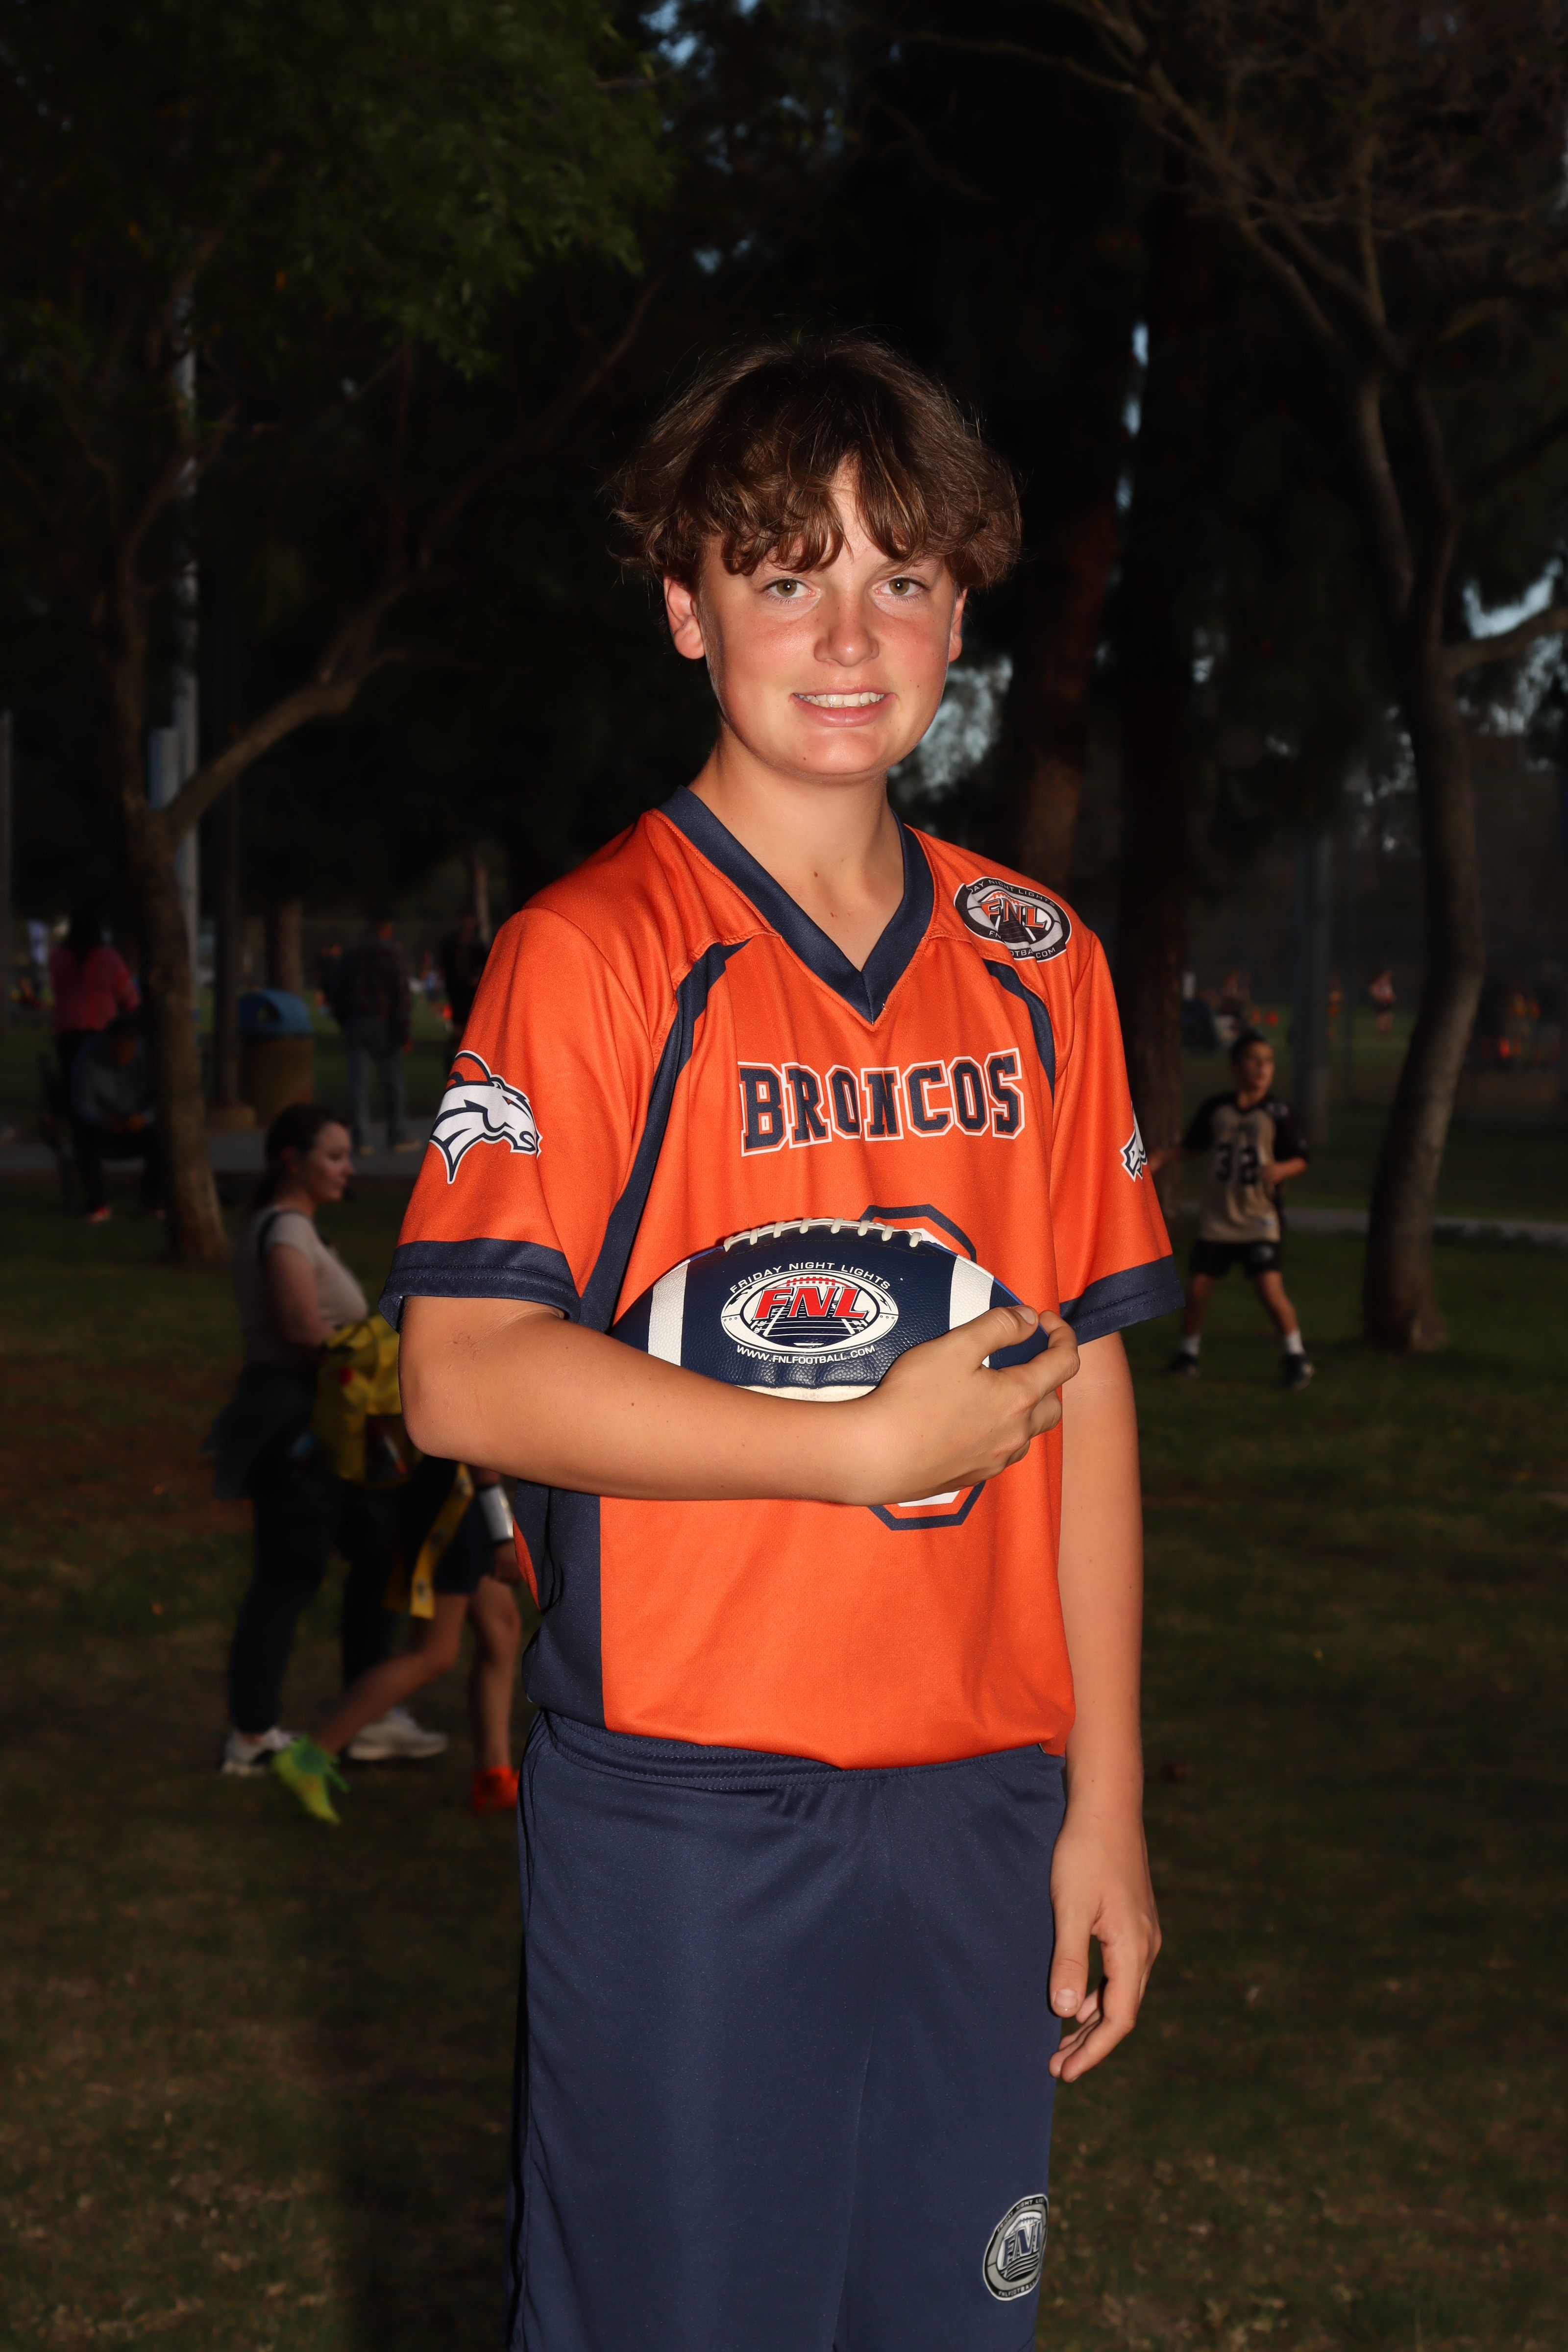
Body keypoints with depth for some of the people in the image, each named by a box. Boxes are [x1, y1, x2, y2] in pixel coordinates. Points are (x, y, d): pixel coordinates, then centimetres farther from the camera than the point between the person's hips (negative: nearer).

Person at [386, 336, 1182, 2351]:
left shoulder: (1035, 967, 8)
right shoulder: (591, 956, -7)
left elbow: (1084, 1380, 10)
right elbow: (464, 1374, -14)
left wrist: (1102, 1799, 8)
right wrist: (868, 1448, -15)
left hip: (980, 1801, 5)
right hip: (681, 1815, -5)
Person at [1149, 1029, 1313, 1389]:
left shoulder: (1276, 1112, -4)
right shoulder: (1216, 1109, 3)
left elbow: (1300, 1160, -1)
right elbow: (1193, 1146, 18)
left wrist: (1281, 1170, -21)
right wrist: (1160, 1159, 6)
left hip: (1259, 1219, -3)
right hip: (1217, 1220, 3)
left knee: (1270, 1288, -15)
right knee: (1198, 1288, 2)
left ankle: (1297, 1358, 2)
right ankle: (1187, 1354, 24)